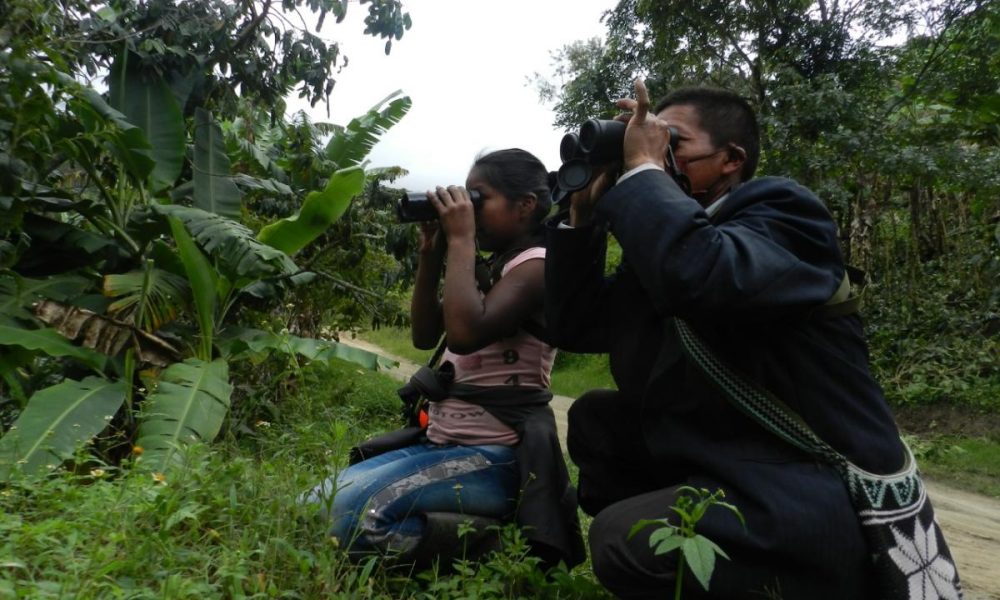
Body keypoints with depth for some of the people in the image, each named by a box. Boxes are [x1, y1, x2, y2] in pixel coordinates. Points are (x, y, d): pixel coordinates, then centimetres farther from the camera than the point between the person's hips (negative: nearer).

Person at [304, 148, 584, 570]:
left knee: (345, 516, -26)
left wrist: (461, 241, -17)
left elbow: (466, 333, -28)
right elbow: (424, 335, 16)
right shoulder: (494, 268, 16)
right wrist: (431, 256, 6)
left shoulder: (536, 265, -12)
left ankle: (486, 539, -9)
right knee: (314, 506, 8)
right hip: (442, 442, 10)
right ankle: (473, 529, 6)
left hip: (492, 455, -10)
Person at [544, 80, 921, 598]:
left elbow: (703, 276, -36)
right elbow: (574, 326, 10)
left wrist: (643, 170, -19)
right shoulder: (666, 233, 10)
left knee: (622, 537, -26)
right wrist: (584, 210, 2)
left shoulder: (780, 209, -12)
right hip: (725, 465, 8)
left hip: (820, 494, -8)